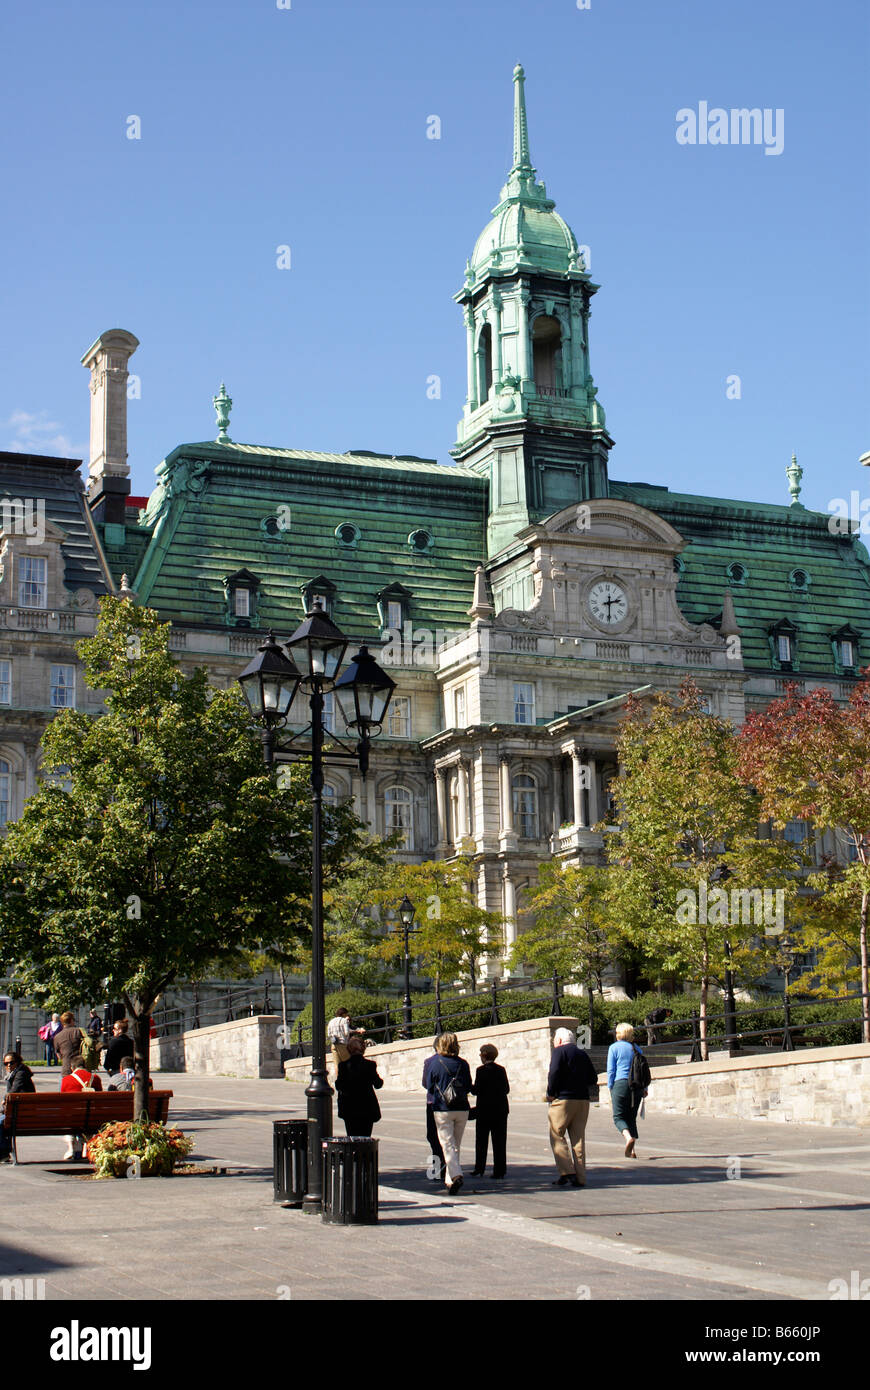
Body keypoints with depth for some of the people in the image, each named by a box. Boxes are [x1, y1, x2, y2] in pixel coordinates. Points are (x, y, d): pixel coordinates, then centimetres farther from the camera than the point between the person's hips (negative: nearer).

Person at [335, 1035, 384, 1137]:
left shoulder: (343, 1065, -6)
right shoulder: (370, 1065, -8)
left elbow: (338, 1086, -1)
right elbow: (377, 1084, 1)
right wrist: (381, 1080, 22)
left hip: (349, 1109, 1)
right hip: (367, 1108, -1)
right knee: (365, 1139, 5)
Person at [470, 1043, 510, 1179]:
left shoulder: (481, 1070, -10)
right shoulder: (501, 1070, 4)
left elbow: (476, 1090, -13)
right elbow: (507, 1089, 8)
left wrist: (470, 1087, 8)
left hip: (485, 1109, -4)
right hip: (501, 1110, 4)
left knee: (481, 1141, 6)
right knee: (499, 1141, 5)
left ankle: (479, 1169, 6)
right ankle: (499, 1170, 3)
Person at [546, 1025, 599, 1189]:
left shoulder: (559, 1051, -3)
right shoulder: (583, 1054, 17)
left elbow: (554, 1073, -16)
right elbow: (593, 1078, 14)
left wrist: (550, 1094, -6)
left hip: (564, 1100, -6)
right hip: (583, 1100, 6)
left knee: (556, 1136, 1)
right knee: (578, 1139, 7)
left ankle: (567, 1172, -12)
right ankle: (580, 1178, 4)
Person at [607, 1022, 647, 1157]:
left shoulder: (614, 1047, 1)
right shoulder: (636, 1048, 14)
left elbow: (611, 1070, -1)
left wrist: (611, 1089, 3)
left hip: (621, 1083, -4)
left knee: (618, 1116, 0)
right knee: (632, 1117, 11)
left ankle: (628, 1137, -27)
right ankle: (631, 1150, 4)